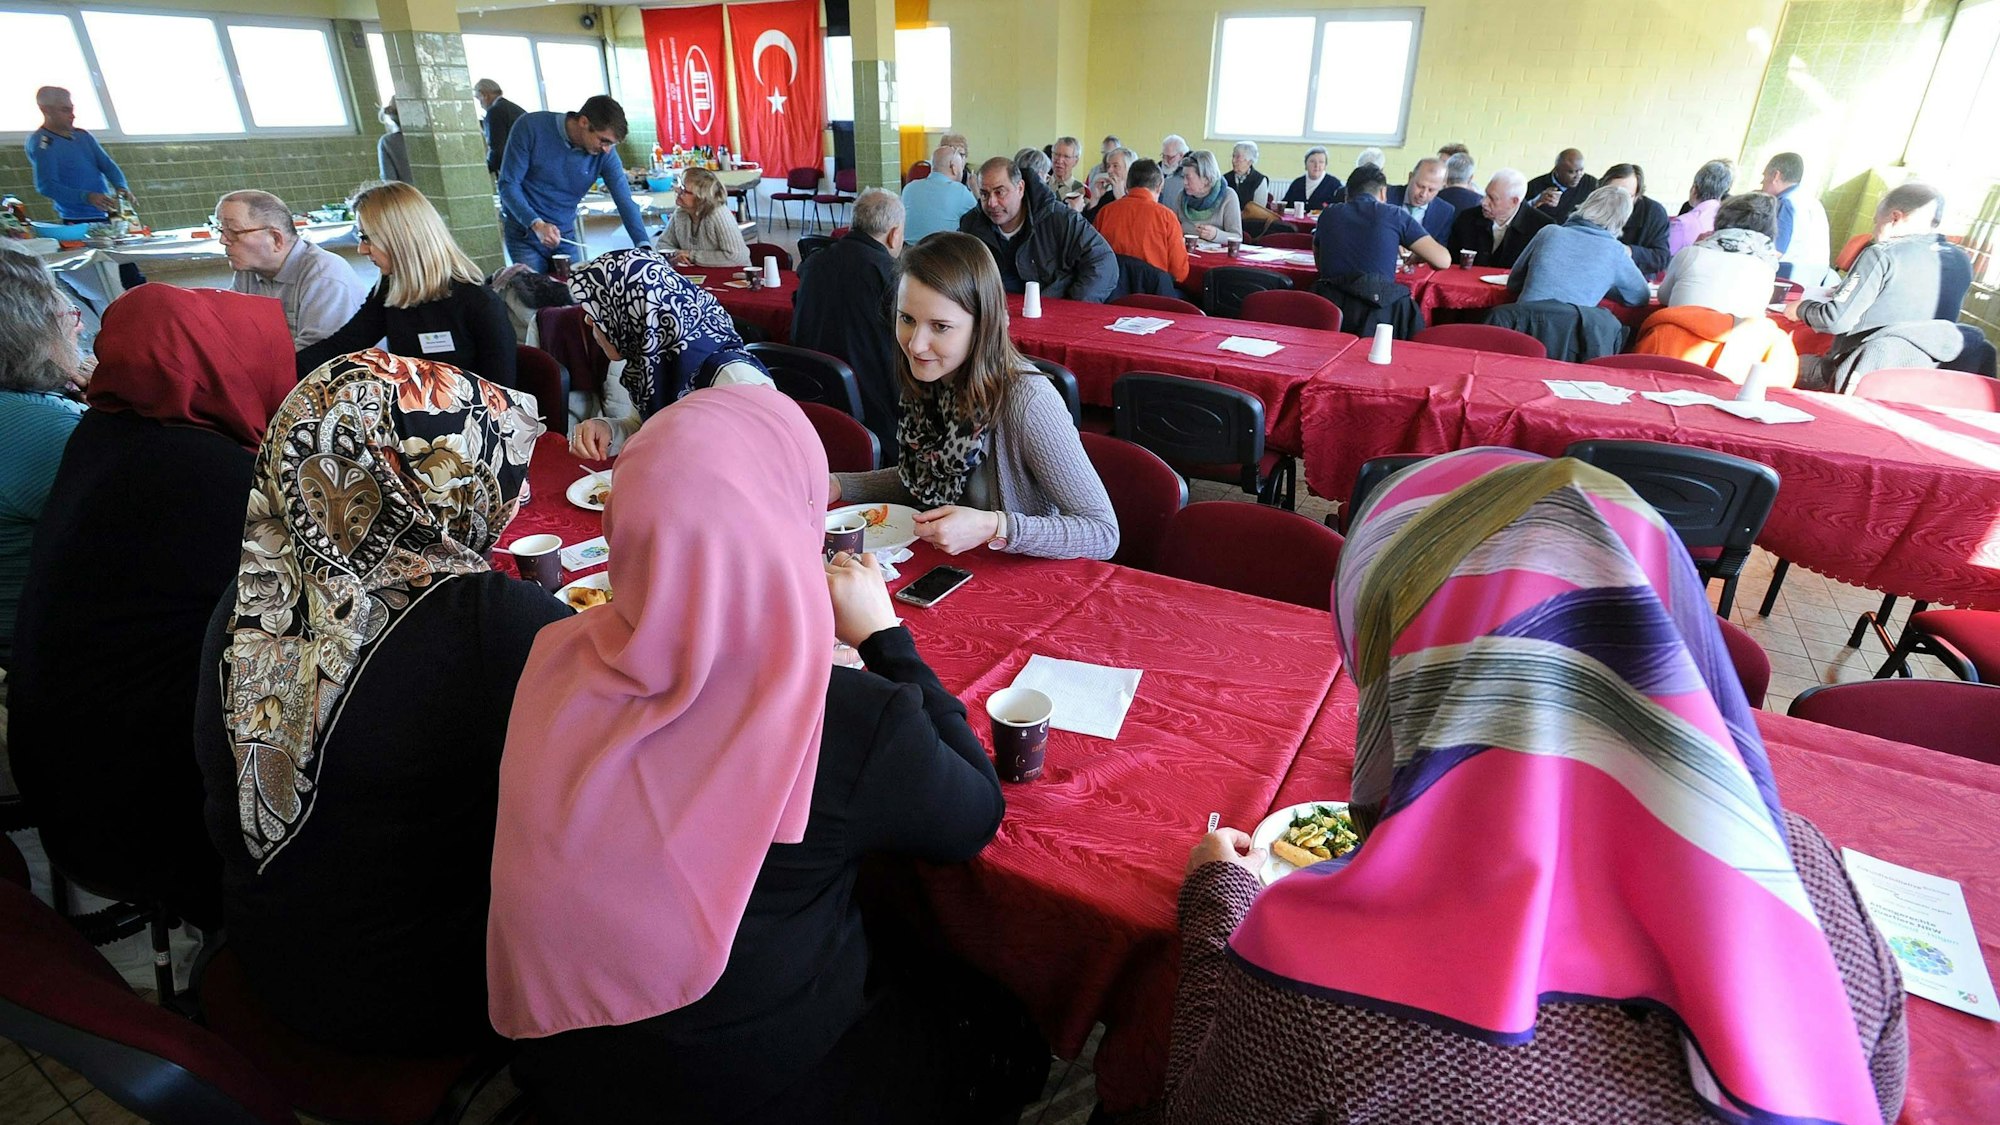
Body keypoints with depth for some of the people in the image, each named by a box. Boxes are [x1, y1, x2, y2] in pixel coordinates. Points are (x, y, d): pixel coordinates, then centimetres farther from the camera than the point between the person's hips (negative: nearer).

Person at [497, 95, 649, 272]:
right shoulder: (531, 127, -17)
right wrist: (536, 225, -30)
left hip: (565, 235, 3)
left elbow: (625, 201, -14)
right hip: (523, 231, -3)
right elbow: (508, 184, -14)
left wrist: (644, 247, -31)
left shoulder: (605, 153, -11)